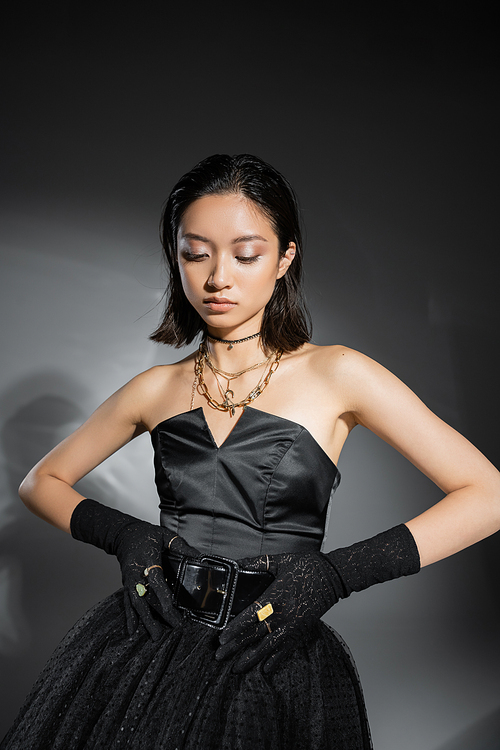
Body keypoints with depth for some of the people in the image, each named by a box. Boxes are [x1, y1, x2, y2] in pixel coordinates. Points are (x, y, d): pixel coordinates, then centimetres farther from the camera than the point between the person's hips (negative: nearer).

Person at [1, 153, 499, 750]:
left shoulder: (336, 375, -6)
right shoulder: (157, 389, 3)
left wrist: (337, 572, -16)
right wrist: (121, 533, -6)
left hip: (273, 659, -2)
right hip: (149, 650, 3)